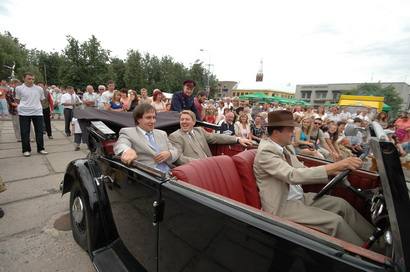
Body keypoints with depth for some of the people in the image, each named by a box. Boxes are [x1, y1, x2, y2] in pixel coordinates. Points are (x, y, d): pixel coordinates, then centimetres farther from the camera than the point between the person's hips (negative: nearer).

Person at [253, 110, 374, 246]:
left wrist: (337, 170, 0)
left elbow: (302, 169, 11)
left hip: (299, 197, 9)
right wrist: (335, 166, -34)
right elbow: (293, 175, -34)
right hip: (282, 205, -8)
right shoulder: (265, 151, -24)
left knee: (341, 204, 4)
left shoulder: (283, 147, 4)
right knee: (336, 221, -14)